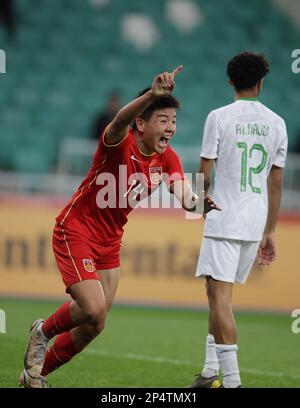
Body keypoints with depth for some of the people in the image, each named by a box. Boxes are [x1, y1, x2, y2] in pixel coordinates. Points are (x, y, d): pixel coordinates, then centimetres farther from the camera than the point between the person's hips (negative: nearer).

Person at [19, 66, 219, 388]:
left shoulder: (167, 159, -3)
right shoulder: (120, 143, -22)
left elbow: (185, 197, -17)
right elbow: (120, 121, -46)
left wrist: (199, 203, -42)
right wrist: (153, 94, -65)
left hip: (110, 241, 7)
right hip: (75, 232, -7)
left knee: (93, 325, 10)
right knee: (93, 310, -21)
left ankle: (35, 374, 29)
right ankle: (43, 332, 11)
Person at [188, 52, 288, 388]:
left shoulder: (219, 117, -4)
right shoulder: (277, 123, 8)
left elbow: (204, 174, -4)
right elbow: (276, 182, 11)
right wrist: (269, 232, 16)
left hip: (223, 220, -5)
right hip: (256, 223, 5)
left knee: (220, 296, -8)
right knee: (219, 294, 18)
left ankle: (232, 380, -16)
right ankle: (211, 372, 18)